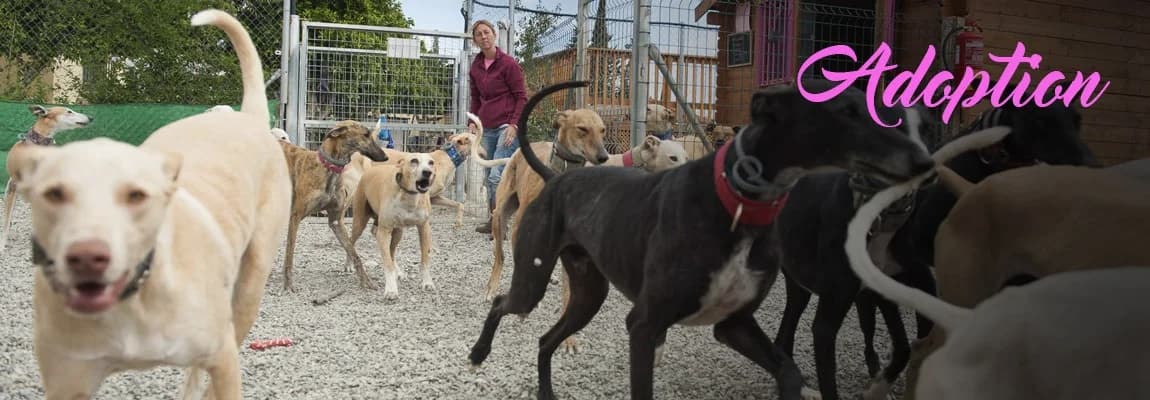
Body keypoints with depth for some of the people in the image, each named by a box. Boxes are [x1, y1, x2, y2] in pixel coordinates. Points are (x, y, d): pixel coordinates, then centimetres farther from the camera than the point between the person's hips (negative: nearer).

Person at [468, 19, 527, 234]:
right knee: (488, 177, 8)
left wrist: (514, 125, -16)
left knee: (496, 176, -15)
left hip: (506, 126, -7)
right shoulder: (476, 66, 11)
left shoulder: (508, 63, -6)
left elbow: (521, 97, -6)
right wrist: (472, 123, 9)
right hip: (486, 128, 7)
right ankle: (492, 219, 16)